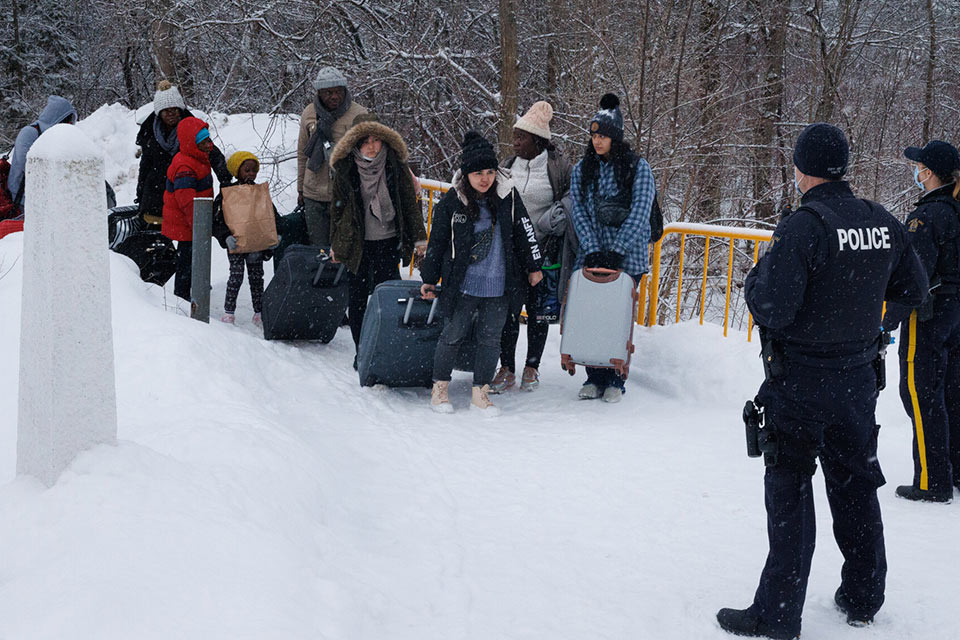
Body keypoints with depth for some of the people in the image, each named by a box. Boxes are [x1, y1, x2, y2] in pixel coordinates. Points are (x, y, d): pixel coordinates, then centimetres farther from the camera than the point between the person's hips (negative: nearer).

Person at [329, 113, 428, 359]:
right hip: (357, 244, 1)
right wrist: (335, 244, 10)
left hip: (388, 243, -1)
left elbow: (411, 203, 5)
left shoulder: (396, 167, -1)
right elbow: (337, 208, 9)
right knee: (358, 297, 5)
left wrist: (419, 237, 3)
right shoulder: (345, 170, 1)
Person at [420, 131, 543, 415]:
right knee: (453, 335, 7)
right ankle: (440, 388, 22)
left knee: (490, 339, 7)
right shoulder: (451, 202, -7)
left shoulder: (508, 196, -2)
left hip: (499, 286, 2)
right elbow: (437, 241, 1)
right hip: (462, 284, -2)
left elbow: (524, 231, 8)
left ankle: (480, 392, 18)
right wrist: (429, 279, 4)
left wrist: (533, 266, 12)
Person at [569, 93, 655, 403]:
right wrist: (593, 250, -12)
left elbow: (639, 213, -10)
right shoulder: (581, 170, 7)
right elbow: (579, 212, 1)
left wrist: (615, 253, -16)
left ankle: (615, 380, 13)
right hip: (591, 257, 3)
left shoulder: (637, 168, -3)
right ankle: (594, 378, 14)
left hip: (627, 258, -3)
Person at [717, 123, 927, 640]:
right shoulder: (883, 224, -1)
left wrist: (757, 277, -5)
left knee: (789, 490, 3)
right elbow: (913, 291, 11)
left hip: (801, 382, -6)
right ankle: (863, 598, 31)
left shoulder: (803, 227, -21)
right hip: (859, 378, 6)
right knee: (855, 482, 19)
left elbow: (773, 308, -25)